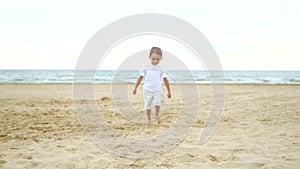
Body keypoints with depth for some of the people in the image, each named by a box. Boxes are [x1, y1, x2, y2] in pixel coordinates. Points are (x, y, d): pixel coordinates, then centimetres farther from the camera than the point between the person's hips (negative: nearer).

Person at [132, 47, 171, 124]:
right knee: (148, 105, 6)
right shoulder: (146, 69, 3)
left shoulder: (161, 70, 4)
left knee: (157, 103, -20)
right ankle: (149, 118, 22)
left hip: (157, 91, -1)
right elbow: (140, 78, 8)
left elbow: (165, 80, 8)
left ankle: (157, 115, 4)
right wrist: (135, 88, 8)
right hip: (147, 90, 1)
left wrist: (169, 91, 9)